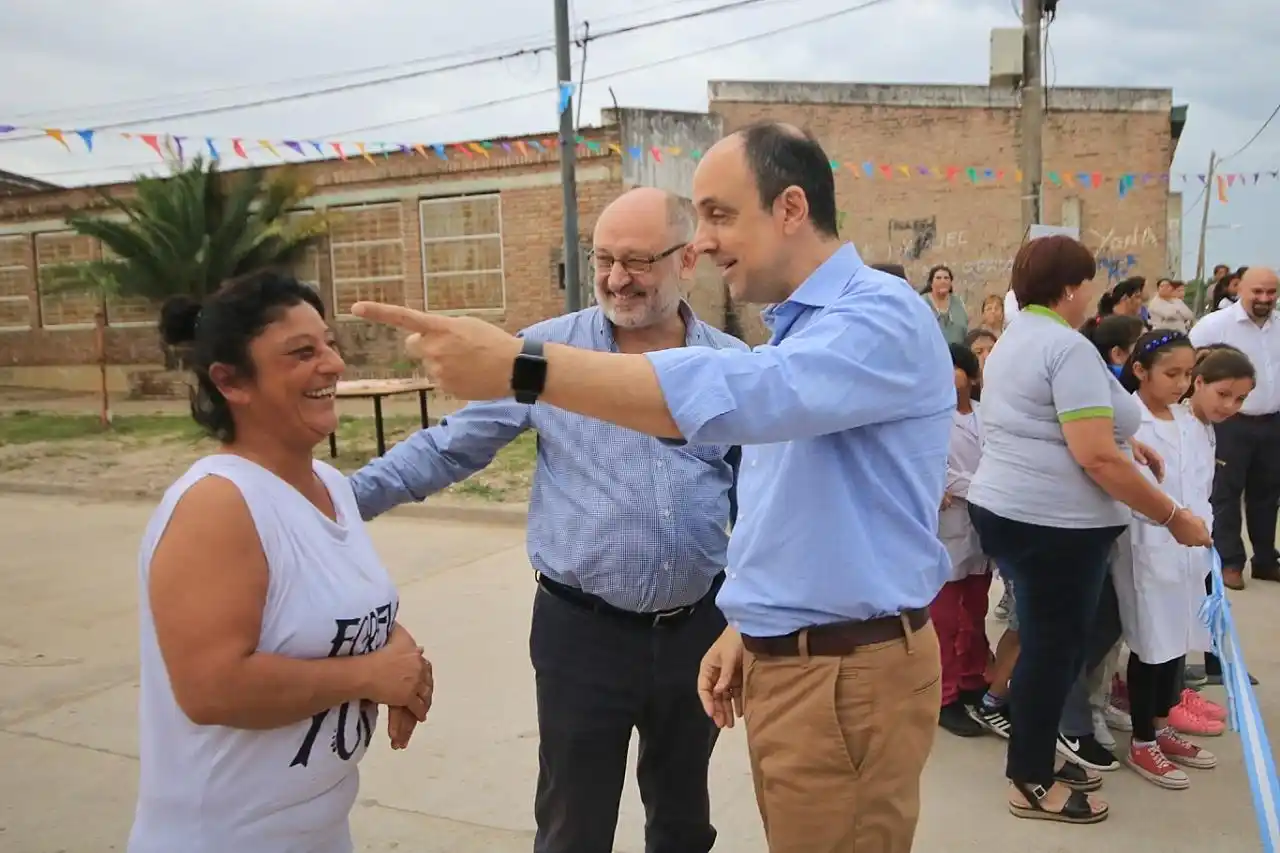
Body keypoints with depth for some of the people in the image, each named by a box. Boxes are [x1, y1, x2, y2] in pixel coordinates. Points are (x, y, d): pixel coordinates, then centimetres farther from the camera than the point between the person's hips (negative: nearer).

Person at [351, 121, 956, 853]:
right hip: (782, 661, 8)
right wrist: (748, 627, 13)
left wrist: (519, 365, -39)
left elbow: (740, 397, -36)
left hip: (851, 674, -8)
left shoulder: (884, 316, -18)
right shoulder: (794, 332, 13)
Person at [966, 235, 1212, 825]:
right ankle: (1032, 783, 16)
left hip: (1003, 508, 9)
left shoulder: (1012, 340, 14)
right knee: (1055, 646, 3)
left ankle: (1034, 757, 29)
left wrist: (1123, 444, 24)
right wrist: (1175, 518, -16)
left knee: (1045, 640, 17)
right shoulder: (1069, 347, -17)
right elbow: (1094, 457, -24)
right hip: (1054, 522, -9)